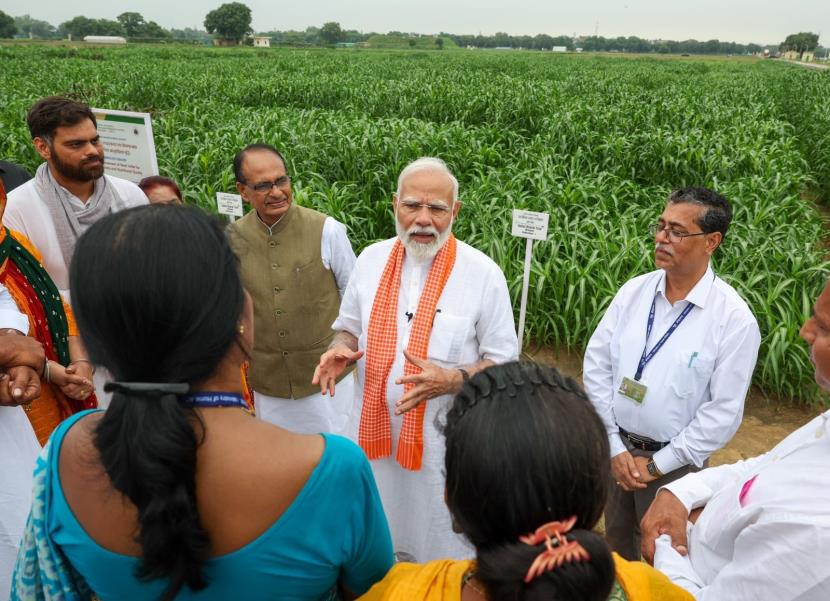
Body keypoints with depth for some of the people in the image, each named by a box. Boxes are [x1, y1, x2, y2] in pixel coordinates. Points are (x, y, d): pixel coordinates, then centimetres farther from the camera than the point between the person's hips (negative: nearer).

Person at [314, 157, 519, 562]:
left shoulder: (483, 273, -13)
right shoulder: (371, 259, -2)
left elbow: (504, 361, -8)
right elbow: (349, 327, 11)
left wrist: (451, 380, -26)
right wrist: (340, 350, -12)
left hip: (444, 440, -3)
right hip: (373, 431, 4)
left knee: (441, 552, 18)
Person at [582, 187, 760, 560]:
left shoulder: (734, 319, -16)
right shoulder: (633, 291, -6)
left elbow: (724, 412, -14)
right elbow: (596, 365, -4)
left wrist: (657, 465, -11)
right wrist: (615, 446, -7)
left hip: (672, 460, -3)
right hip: (614, 446, 4)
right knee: (615, 543, 23)